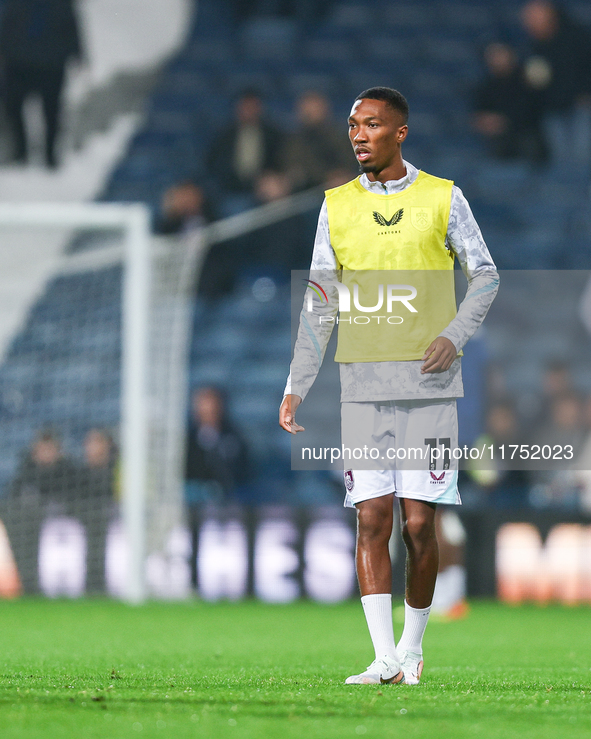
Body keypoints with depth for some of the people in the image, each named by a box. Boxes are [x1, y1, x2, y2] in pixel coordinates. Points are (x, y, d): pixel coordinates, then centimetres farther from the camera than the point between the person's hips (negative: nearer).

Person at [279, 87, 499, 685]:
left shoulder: (442, 198, 3)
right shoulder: (337, 206, 9)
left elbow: (485, 275, 9)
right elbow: (320, 305, 11)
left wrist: (454, 334, -8)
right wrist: (295, 388, 6)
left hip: (429, 383, -1)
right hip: (362, 383, 1)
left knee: (419, 522, -2)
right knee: (372, 518, -7)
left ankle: (412, 649, 14)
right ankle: (385, 660, -10)